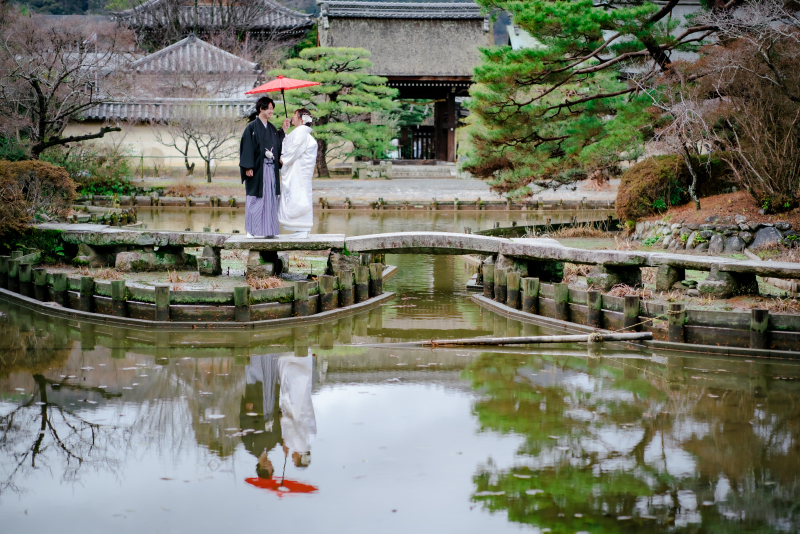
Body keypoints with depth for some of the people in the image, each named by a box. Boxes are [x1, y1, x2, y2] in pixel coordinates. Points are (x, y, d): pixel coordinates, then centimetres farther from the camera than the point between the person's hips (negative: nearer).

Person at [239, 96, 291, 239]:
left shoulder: (272, 129, 14)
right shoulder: (252, 127, -4)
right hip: (257, 169, -6)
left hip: (271, 169, 6)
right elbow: (247, 147, -8)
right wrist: (248, 167, -15)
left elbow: (278, 146, 11)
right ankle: (253, 231, 0)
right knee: (256, 199, -4)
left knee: (270, 198, 5)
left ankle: (267, 229, 8)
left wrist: (283, 131, 7)